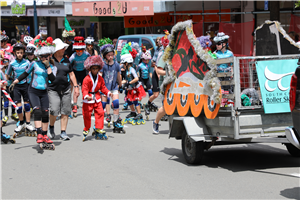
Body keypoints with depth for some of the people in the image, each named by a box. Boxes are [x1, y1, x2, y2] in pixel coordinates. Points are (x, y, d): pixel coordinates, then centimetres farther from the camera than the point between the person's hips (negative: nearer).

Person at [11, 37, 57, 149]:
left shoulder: (52, 67, 4)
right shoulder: (34, 64, -1)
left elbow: (52, 79, -12)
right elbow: (25, 74, 9)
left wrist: (48, 66, -15)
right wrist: (14, 82, 5)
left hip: (44, 92, 3)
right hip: (33, 91, -3)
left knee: (45, 113, 1)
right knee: (37, 111, -20)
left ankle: (44, 136, 14)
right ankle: (39, 135, -26)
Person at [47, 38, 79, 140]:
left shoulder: (66, 60, 12)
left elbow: (71, 74, 18)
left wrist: (76, 86, 13)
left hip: (66, 89, 4)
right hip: (53, 89, -4)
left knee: (65, 111, 1)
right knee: (54, 110, -14)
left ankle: (63, 132, 9)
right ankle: (51, 127, 14)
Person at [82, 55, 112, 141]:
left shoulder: (100, 78, 5)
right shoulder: (87, 79, -13)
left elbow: (103, 87, 11)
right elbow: (84, 89, -18)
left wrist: (108, 92, -6)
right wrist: (86, 96, -35)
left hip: (97, 99, 5)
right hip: (88, 100, -4)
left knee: (100, 113, -2)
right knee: (87, 115, 0)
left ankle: (99, 130, 6)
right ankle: (86, 130, 17)